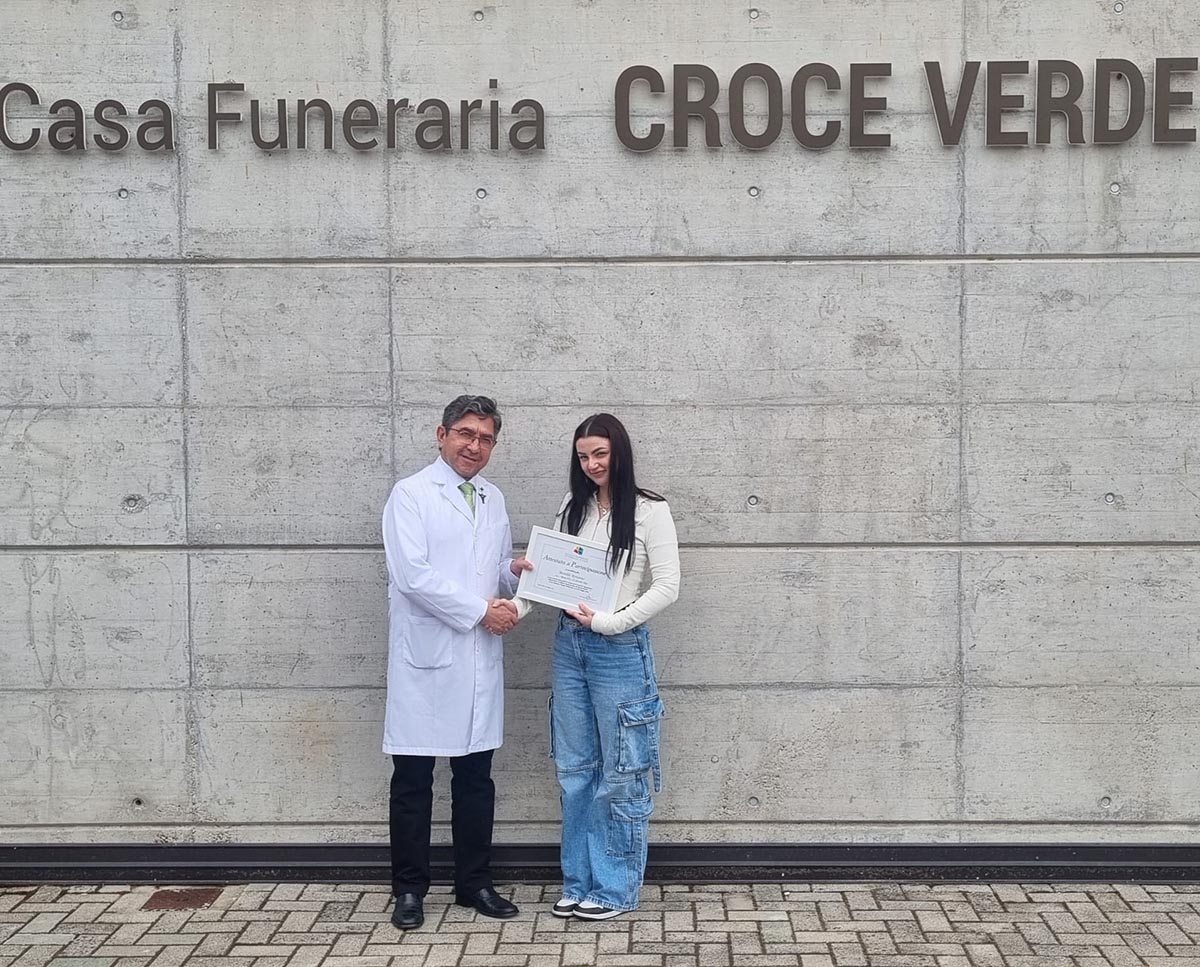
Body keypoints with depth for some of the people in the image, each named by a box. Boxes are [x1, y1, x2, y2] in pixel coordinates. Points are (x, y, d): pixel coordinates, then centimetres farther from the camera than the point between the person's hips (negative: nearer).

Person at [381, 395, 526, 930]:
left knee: (476, 777, 12)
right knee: (413, 779, 3)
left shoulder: (494, 500, 15)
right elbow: (412, 574, -16)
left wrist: (519, 573, -3)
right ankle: (409, 889, 15)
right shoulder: (411, 495, -5)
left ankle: (474, 882, 23)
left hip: (480, 659, 6)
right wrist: (480, 610, -15)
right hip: (426, 657, -5)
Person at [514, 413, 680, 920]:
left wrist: (609, 622, -19)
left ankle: (615, 890, 16)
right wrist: (519, 604, -9)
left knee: (620, 774, 3)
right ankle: (578, 884, 23)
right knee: (574, 770, 11)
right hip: (569, 646, 6)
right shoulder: (573, 507, 9)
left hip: (620, 650, -5)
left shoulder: (649, 511, -7)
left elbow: (667, 586, -12)